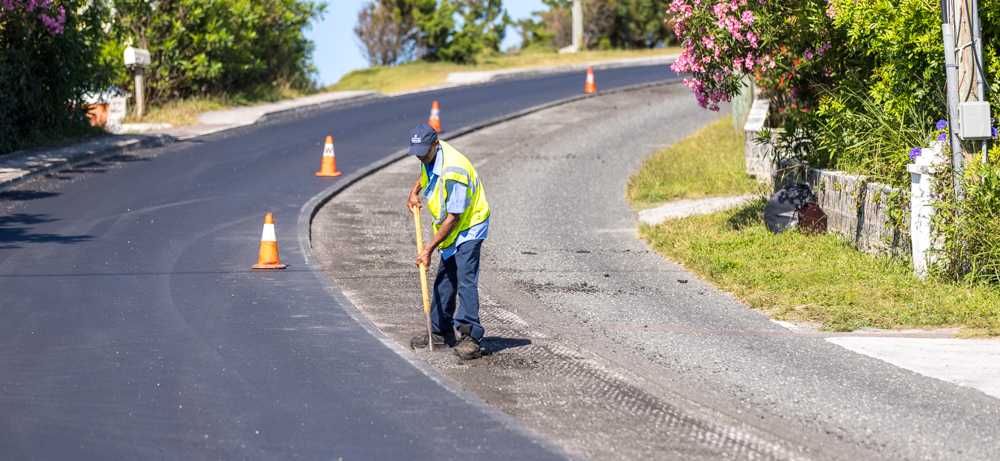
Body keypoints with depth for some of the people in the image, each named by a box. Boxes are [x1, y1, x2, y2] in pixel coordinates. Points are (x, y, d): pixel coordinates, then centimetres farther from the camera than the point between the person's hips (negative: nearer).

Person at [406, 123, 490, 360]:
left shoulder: (453, 172, -32)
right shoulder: (430, 156, -5)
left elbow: (452, 218, -28)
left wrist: (429, 249, -24)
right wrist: (414, 192, 10)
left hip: (469, 227, -9)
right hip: (451, 232, 9)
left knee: (465, 281, -18)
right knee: (444, 281, 15)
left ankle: (472, 339, -19)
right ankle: (441, 332, 26)